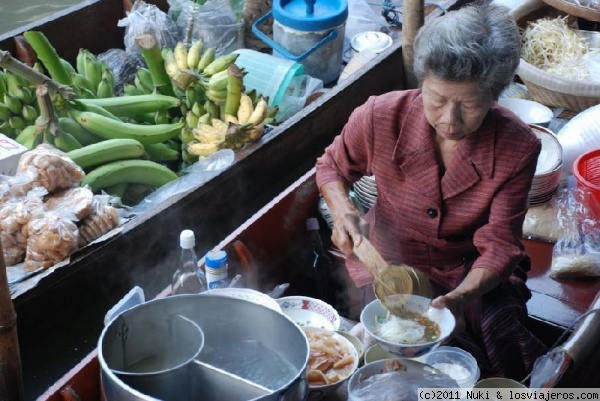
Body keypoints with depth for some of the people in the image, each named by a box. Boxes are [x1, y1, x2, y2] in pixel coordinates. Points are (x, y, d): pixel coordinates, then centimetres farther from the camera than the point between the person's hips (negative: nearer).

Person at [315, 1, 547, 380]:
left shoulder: (518, 148, -21)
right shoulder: (380, 117, -21)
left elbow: (499, 245, -18)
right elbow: (332, 166, 1)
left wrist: (461, 297, -39)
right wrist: (343, 212, -20)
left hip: (474, 274, 1)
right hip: (391, 261, 0)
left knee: (510, 356, -18)